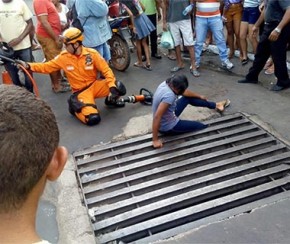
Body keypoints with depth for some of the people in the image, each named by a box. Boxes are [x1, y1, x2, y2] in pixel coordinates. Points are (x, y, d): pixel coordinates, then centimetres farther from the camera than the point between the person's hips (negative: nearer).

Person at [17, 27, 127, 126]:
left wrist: (112, 87, -23)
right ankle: (76, 107, 9)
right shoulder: (63, 57, -5)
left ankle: (110, 100, 10)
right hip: (80, 92, -1)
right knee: (93, 119, -26)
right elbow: (46, 67, 3)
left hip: (94, 85, 1)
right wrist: (28, 65, -10)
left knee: (119, 88, -27)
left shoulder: (91, 54, -9)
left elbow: (106, 70, -10)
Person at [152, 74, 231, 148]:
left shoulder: (167, 83, -10)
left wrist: (200, 96, 23)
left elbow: (184, 91, 8)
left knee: (188, 97, 17)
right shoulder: (169, 96, -37)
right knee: (201, 126, 6)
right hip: (168, 127, -9)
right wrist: (155, 140, -32)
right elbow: (157, 117, -37)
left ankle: (215, 105, 34)